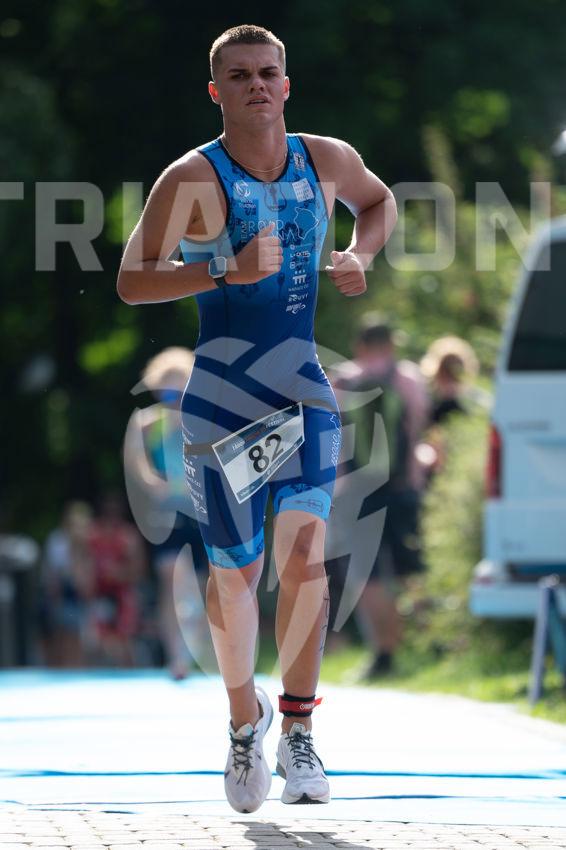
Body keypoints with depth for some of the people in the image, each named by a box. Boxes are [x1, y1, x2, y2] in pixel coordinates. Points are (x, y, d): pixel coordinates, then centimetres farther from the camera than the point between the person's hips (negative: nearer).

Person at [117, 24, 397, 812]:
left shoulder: (328, 160, 3)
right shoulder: (192, 178, -9)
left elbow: (379, 201, 27)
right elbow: (131, 281, -18)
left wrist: (358, 257, 6)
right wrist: (225, 270, -30)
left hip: (304, 391, 2)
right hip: (222, 396, -2)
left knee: (304, 552, -14)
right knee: (234, 572, 4)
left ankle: (298, 733, -4)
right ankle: (245, 719, 29)